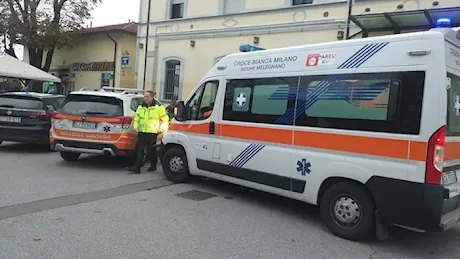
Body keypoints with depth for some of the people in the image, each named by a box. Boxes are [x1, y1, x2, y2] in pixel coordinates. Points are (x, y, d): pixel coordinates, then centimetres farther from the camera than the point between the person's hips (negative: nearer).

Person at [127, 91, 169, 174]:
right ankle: (136, 167, -2)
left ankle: (153, 166, 21)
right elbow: (136, 118, 23)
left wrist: (161, 129, -6)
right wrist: (135, 126, 8)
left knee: (151, 150, 3)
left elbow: (165, 119, -2)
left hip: (152, 134, -5)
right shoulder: (140, 107, 14)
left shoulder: (158, 107, -3)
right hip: (141, 133, 5)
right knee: (139, 150, -1)